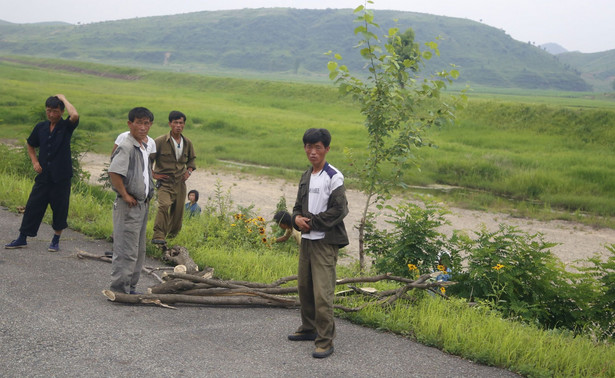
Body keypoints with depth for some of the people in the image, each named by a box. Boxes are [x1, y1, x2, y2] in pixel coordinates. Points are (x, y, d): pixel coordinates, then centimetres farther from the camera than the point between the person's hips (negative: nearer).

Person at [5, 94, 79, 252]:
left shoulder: (66, 127, -5)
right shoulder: (41, 127, 7)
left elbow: (75, 116, -29)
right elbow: (30, 145, 23)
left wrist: (63, 98, -15)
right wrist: (34, 161, 7)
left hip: (61, 177, -4)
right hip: (43, 175, 4)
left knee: (59, 208, 3)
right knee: (33, 206, 5)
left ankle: (56, 240, 17)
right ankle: (22, 239, 15)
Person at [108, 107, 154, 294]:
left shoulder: (144, 147, 15)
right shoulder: (126, 147, -15)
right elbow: (114, 172, -27)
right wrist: (125, 195, -20)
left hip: (142, 204, 10)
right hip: (128, 206, -10)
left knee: (139, 250, 15)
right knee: (127, 250, -7)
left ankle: (130, 286, 24)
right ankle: (119, 287, 1)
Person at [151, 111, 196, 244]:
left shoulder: (187, 143, 8)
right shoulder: (160, 141, -7)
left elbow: (191, 159, 27)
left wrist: (189, 171, 10)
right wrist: (153, 174, -3)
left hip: (180, 183, 5)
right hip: (165, 182, -5)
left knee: (178, 211, 9)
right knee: (164, 205, -26)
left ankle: (173, 236, 31)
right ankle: (158, 236, -26)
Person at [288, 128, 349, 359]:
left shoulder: (333, 177, -10)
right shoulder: (306, 177, 14)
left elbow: (339, 210, -15)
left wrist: (312, 223, -13)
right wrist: (297, 218, -3)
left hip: (325, 242, -8)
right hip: (306, 239, 8)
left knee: (322, 292, -11)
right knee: (304, 286, 17)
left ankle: (325, 341, -5)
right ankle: (308, 329, 33)